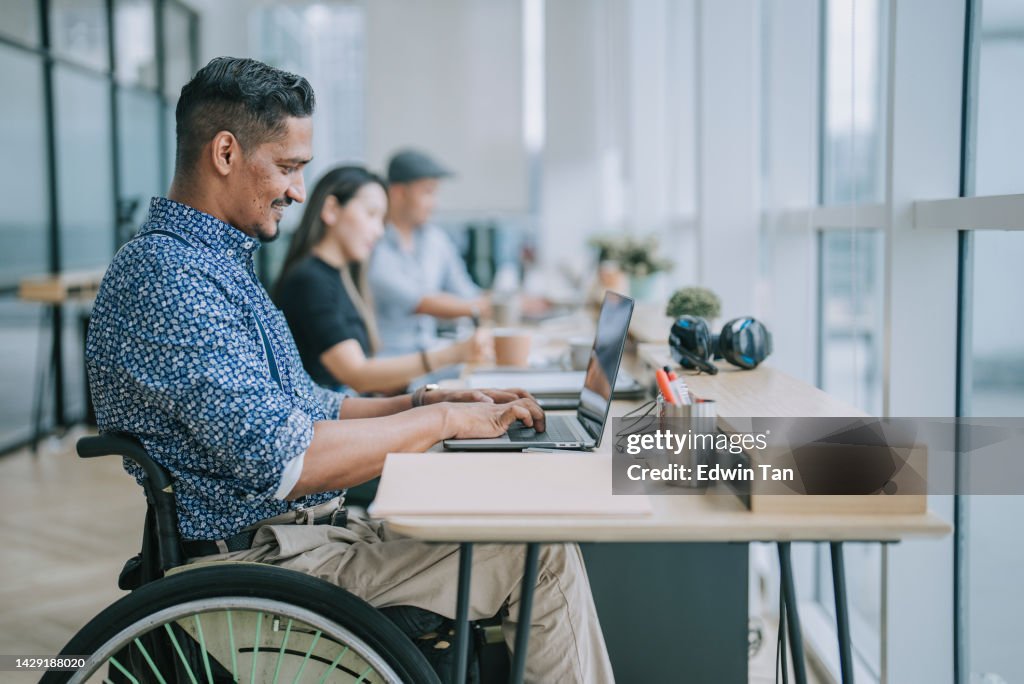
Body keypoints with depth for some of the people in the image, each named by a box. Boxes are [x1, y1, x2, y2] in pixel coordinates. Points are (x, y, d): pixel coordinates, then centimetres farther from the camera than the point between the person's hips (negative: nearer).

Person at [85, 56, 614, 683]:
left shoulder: (220, 262, 15)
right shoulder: (166, 277, -20)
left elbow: (306, 408, 19)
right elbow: (284, 461, -28)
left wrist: (420, 402, 5)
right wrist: (443, 420, -18)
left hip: (301, 531, 10)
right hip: (258, 556, -10)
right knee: (543, 557, -13)